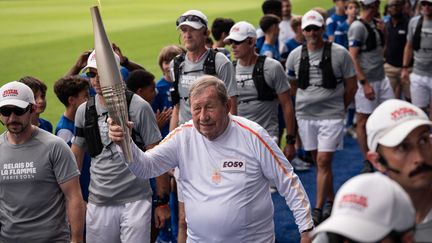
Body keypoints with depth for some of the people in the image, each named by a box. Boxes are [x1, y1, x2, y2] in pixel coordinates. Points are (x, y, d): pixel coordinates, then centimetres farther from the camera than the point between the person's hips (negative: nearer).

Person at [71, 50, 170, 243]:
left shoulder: (139, 107, -5)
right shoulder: (84, 111, 8)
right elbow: (76, 154, 16)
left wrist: (162, 199, -4)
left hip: (135, 200, -4)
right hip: (98, 202, 4)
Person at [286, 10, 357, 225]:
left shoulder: (339, 53, -5)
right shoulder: (295, 55, 3)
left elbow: (351, 86, 3)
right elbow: (292, 85, 17)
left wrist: (339, 108, 7)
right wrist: (307, 102, 12)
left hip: (331, 116, -4)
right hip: (305, 116, 4)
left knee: (323, 162, -8)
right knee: (318, 161, 13)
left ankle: (318, 210, -2)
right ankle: (331, 200, 29)